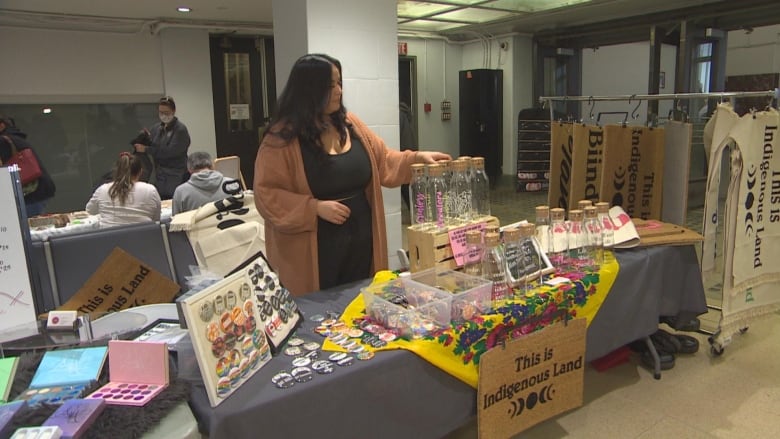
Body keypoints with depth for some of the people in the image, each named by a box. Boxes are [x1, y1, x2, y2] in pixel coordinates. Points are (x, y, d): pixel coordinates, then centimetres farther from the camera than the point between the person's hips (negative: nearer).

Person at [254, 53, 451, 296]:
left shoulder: (349, 124, 7)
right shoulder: (282, 137, -12)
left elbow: (383, 162, 14)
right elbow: (267, 195, -14)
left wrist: (417, 157, -1)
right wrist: (315, 207, -23)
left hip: (360, 239, 6)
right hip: (314, 248, -5)